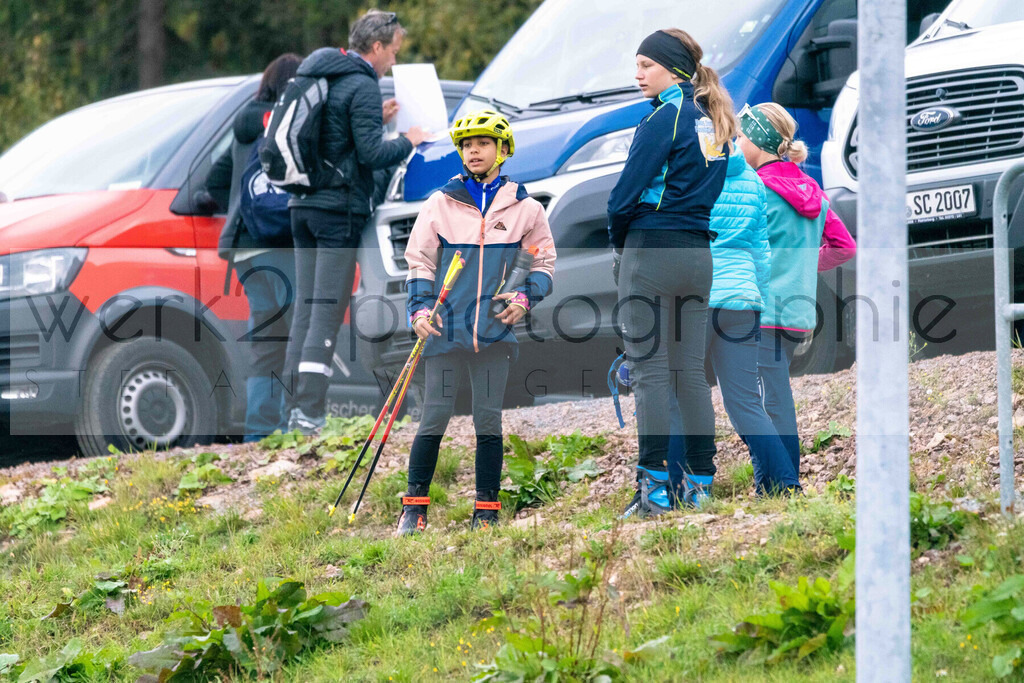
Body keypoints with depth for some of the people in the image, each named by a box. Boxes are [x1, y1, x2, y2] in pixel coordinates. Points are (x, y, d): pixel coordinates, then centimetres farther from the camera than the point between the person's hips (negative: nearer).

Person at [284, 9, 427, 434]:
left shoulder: (315, 77, 16)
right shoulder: (362, 86, -11)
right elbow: (371, 154, -16)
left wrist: (375, 120, 20)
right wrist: (407, 142, 1)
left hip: (303, 204, 8)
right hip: (339, 208, -8)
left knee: (305, 308, 9)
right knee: (327, 311, -9)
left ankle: (295, 409, 7)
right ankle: (311, 412, -14)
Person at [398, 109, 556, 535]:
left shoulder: (524, 209, 7)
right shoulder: (440, 204, 6)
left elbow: (543, 261, 15)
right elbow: (419, 260, 10)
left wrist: (525, 298, -2)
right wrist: (420, 308, -3)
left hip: (495, 330, 0)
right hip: (445, 329, 0)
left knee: (488, 420, 3)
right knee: (435, 417, -3)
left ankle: (486, 511, 8)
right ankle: (414, 507, 5)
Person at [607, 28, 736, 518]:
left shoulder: (664, 120, -13)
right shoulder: (713, 121, 11)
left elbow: (625, 196, -14)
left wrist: (619, 241, 5)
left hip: (652, 252, -8)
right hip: (698, 253, 8)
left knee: (650, 371, -6)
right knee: (692, 372, 9)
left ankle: (654, 489, -9)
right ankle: (698, 484, 9)